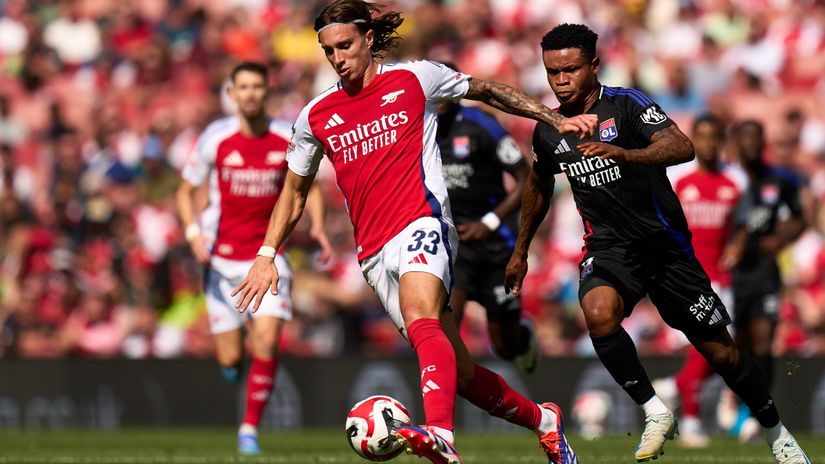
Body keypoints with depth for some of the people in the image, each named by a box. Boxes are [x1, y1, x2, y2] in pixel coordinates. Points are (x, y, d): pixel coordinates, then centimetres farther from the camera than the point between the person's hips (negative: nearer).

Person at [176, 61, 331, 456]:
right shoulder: (215, 138, -6)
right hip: (223, 257, -1)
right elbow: (185, 192, 4)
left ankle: (250, 429, -1)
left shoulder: (289, 139, -2)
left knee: (266, 344, -15)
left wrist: (318, 227, -5)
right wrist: (194, 234, -13)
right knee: (230, 360, -1)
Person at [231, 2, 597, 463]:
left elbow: (486, 91, 19)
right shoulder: (316, 117, 12)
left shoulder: (413, 79, 4)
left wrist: (556, 119, 17)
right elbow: (295, 190, 24)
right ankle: (542, 419, 28)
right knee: (458, 370, 5)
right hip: (373, 251, 5)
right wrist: (267, 255, 14)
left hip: (423, 224, -4)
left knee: (420, 317, -35)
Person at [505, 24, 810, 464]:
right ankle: (655, 413, -16)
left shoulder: (625, 105, -14)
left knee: (720, 352, 2)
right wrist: (520, 251, 30)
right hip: (608, 246, 3)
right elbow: (539, 185, 22)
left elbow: (681, 147, -31)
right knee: (598, 313, -32)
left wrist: (624, 154, -48)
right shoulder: (547, 131, 2)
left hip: (664, 244, -3)